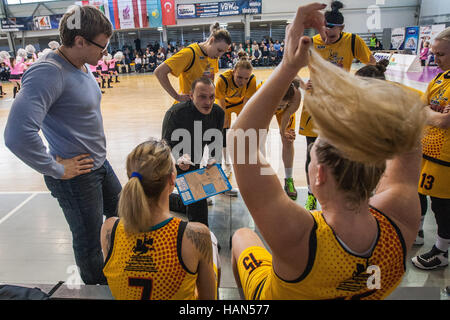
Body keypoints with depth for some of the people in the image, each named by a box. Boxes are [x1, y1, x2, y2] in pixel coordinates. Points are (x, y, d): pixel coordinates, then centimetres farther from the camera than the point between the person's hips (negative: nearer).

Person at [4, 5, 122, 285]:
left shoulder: (82, 65, 4)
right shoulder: (48, 72, -26)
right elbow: (18, 134, -36)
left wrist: (97, 151, 13)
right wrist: (56, 169, -23)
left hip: (100, 163, 10)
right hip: (76, 176, -10)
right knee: (89, 242, 10)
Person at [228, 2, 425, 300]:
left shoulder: (295, 234, -48)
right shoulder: (400, 221, -35)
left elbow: (240, 138, -43)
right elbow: (406, 133, -22)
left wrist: (289, 66, -43)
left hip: (278, 293, -3)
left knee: (242, 236, 25)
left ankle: (242, 296, 52)